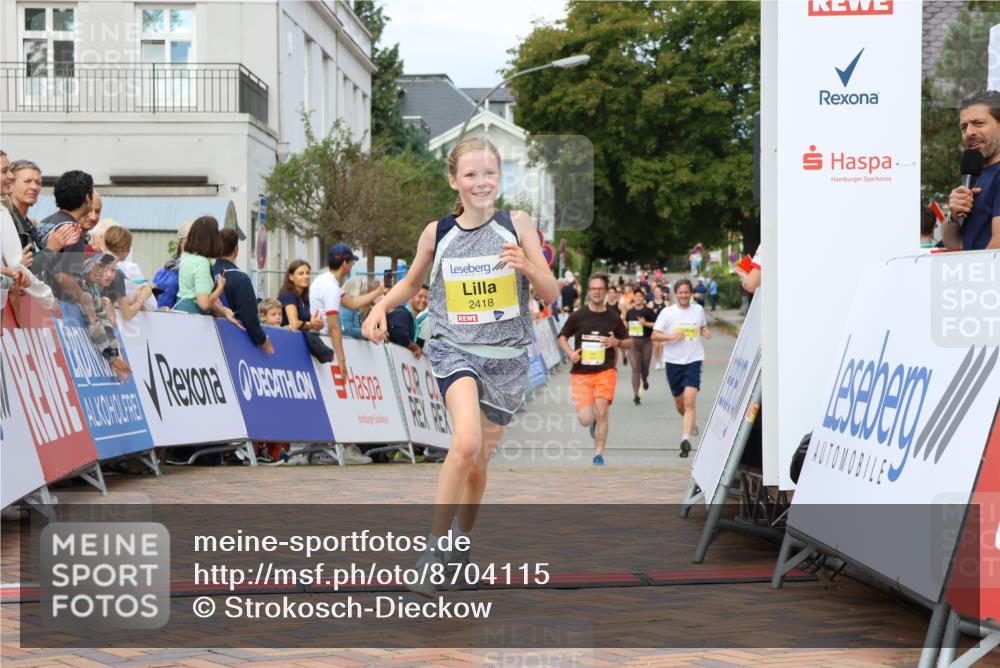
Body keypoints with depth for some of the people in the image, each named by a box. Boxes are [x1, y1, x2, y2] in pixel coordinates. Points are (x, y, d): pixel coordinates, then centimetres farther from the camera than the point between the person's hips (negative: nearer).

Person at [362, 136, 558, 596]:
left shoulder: (517, 225, -3)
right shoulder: (437, 233, -1)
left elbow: (551, 295, -1)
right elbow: (411, 284, 17)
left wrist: (527, 266, -21)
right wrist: (380, 307, -2)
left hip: (507, 356, 1)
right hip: (454, 349, -1)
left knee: (478, 461, 11)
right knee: (466, 443, -26)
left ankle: (462, 541, 38)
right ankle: (433, 547, -14)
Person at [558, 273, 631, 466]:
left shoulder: (613, 317, 5)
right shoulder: (578, 315, 1)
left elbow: (629, 343, 14)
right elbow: (562, 337, 12)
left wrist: (617, 342, -8)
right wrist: (570, 353, -7)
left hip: (606, 372, 0)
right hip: (580, 373, 0)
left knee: (601, 411, -17)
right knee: (586, 419, -8)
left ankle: (599, 454, -3)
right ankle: (595, 422, 31)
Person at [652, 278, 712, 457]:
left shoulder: (698, 309, 4)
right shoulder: (667, 312, -4)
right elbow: (654, 335, -3)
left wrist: (706, 332, -1)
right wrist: (672, 336, -20)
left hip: (694, 360, -1)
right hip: (673, 362, 1)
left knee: (689, 401, -17)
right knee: (680, 404, 13)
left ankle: (686, 439, -22)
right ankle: (692, 422, 46)